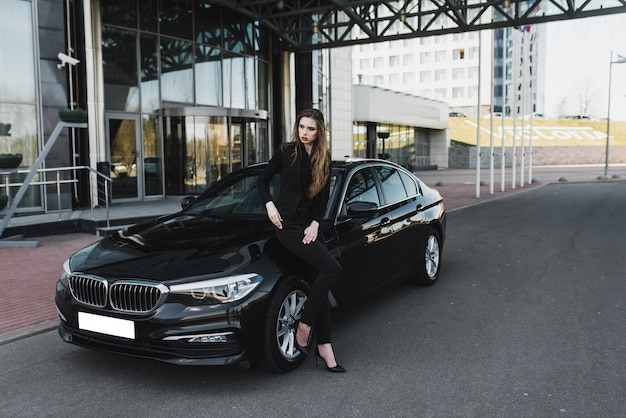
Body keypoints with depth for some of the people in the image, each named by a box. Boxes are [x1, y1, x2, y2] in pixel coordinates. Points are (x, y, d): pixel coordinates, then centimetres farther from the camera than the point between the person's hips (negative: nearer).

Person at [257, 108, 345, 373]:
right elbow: (263, 180, 9)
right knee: (331, 269, -20)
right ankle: (304, 327, -8)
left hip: (310, 225, 5)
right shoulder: (286, 152, -1)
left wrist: (314, 224, -4)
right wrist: (270, 206, -6)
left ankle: (324, 346, 5)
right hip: (288, 224, -5)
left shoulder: (323, 159, 10)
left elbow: (323, 197, 11)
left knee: (321, 282, -1)